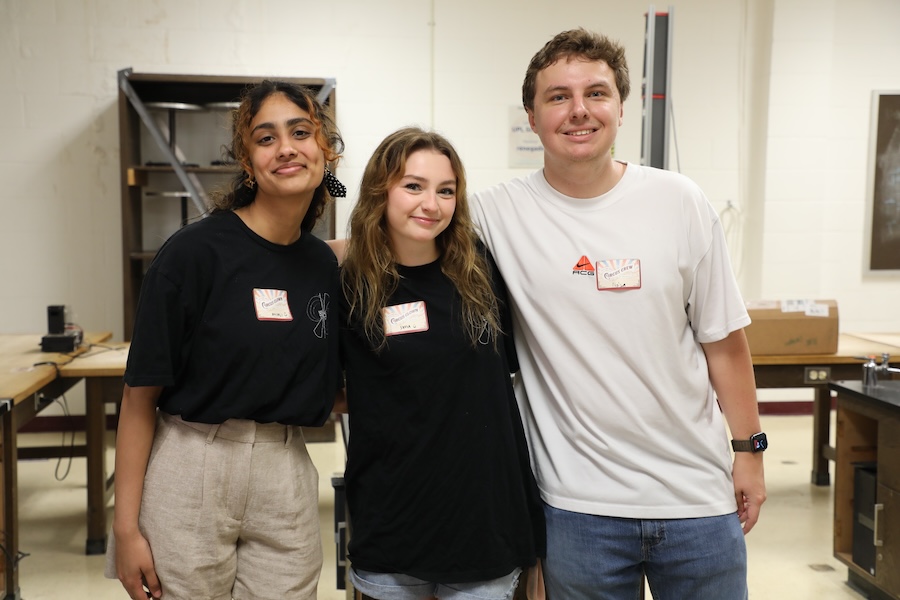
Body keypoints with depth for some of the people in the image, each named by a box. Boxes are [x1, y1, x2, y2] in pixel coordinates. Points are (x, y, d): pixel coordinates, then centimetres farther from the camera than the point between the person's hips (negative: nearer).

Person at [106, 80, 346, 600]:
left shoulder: (324, 263, 4)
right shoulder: (195, 252, -11)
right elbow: (141, 395, -8)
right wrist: (126, 526, -9)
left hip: (287, 478, 4)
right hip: (190, 476, -4)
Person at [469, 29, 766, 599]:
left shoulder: (680, 202, -3)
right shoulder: (498, 213, -6)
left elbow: (723, 339, 3)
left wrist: (749, 448, 5)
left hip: (698, 492, 2)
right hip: (579, 505, -1)